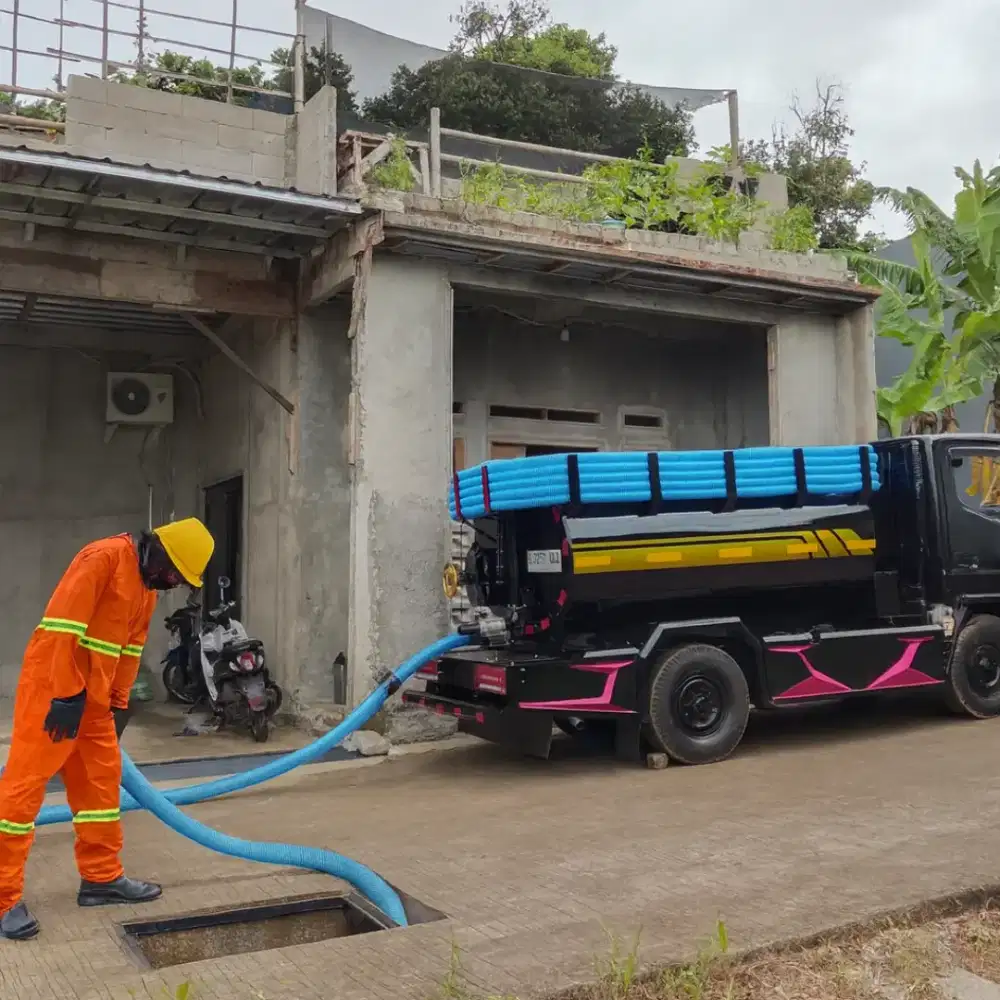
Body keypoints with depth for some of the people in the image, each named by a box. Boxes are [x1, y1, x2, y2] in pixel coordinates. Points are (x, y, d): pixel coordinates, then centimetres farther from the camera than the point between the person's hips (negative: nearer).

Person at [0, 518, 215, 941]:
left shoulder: (148, 586, 13)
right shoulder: (105, 557, -17)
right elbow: (64, 625, -22)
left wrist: (117, 704, 17)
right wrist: (66, 695, -23)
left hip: (92, 698, 10)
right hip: (51, 688, -10)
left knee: (100, 780, 12)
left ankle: (102, 878, 22)